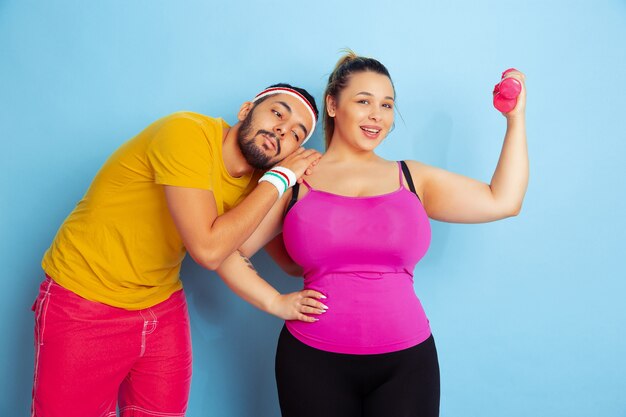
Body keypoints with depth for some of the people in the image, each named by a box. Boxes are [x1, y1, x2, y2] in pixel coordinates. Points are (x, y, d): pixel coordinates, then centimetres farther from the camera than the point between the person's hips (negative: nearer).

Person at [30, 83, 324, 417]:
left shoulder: (255, 180, -2)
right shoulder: (187, 134, -23)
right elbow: (208, 249, -29)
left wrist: (299, 181, -13)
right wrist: (280, 178, -21)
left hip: (163, 307, 6)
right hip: (83, 305, -6)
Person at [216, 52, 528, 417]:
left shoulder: (412, 178, 7)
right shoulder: (294, 181, 3)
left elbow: (503, 201, 2)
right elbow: (228, 252, 4)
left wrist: (516, 118, 5)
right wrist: (276, 303, -5)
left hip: (406, 362, 1)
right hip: (314, 362, -1)